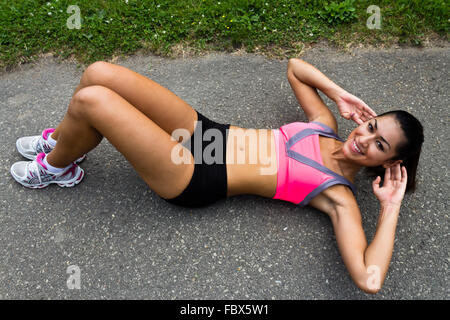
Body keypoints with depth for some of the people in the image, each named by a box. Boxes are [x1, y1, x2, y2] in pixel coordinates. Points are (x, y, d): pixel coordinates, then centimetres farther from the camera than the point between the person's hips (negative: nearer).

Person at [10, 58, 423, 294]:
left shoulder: (339, 196, -7)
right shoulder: (327, 126, 10)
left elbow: (369, 280, -19)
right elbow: (294, 66, 19)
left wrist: (391, 208, -12)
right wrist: (340, 94, 6)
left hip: (194, 180, -6)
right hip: (204, 129, 7)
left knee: (90, 100, -19)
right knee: (99, 72, -5)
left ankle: (55, 167, 16)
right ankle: (62, 141, 26)